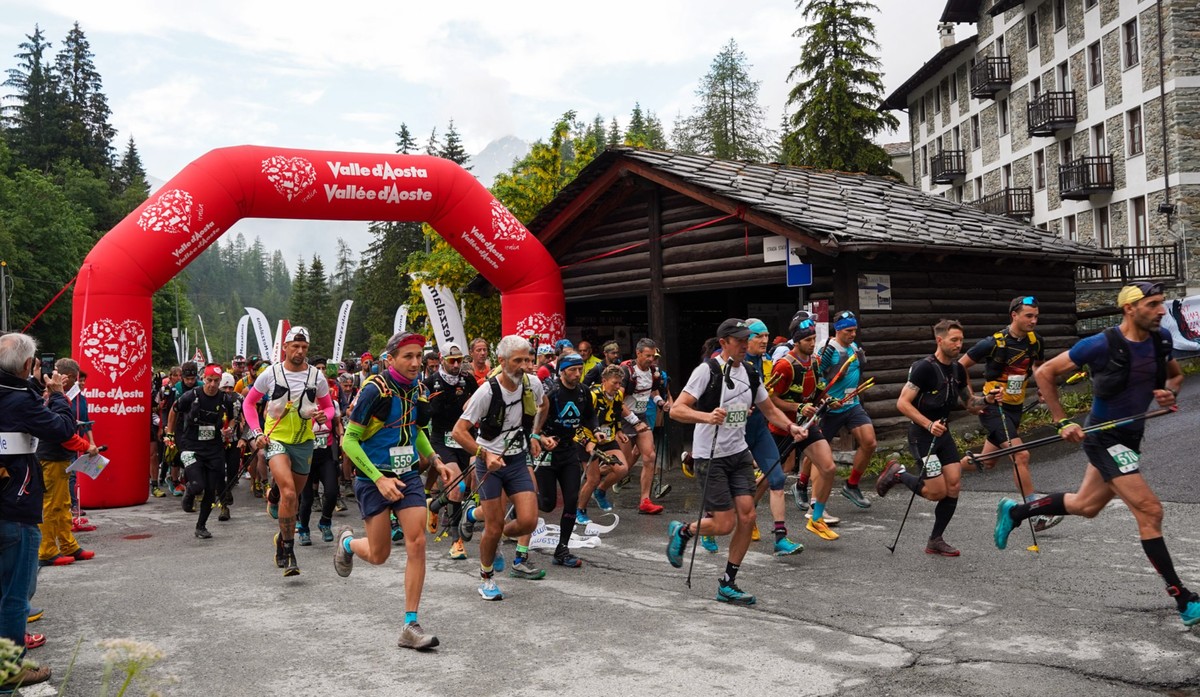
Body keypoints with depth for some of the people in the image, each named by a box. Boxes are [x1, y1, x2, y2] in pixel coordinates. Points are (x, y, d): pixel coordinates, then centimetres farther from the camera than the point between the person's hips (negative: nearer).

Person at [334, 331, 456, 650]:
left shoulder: (416, 388, 3)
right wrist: (379, 479, -22)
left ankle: (411, 627, 0)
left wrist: (436, 460, 8)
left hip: (408, 475, 5)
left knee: (417, 544, -8)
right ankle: (347, 543, 41)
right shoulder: (374, 389, -17)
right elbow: (349, 439, -15)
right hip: (374, 478, -5)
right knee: (379, 555, 3)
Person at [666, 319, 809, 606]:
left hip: (739, 454, 6)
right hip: (711, 457, -6)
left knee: (747, 516, -3)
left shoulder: (749, 374, 8)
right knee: (725, 524, -8)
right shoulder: (707, 370, -13)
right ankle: (682, 531, 24)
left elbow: (769, 409, 19)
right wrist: (706, 416, -36)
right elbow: (677, 410, -19)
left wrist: (791, 427, 0)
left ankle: (727, 584, 12)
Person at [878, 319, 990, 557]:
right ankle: (898, 474, 16)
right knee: (937, 492, -10)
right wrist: (929, 424, -28)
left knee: (954, 486, -2)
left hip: (943, 433, 7)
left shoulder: (958, 369, 8)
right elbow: (902, 403, -19)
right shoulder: (925, 367, -16)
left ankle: (935, 541, 11)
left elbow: (969, 404, 17)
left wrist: (986, 399, -4)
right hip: (922, 435, -7)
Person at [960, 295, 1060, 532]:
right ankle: (1036, 515, -12)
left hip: (1015, 407, 7)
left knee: (988, 462, 12)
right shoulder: (994, 343, -17)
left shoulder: (1035, 341, 0)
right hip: (993, 407, -7)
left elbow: (1038, 366, 21)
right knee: (1021, 455, -17)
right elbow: (961, 366, -7)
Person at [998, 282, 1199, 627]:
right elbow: (1044, 374, -11)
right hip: (1104, 437, -8)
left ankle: (1015, 511, 40)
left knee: (1085, 506, 20)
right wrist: (1062, 422, -13)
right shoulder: (1101, 345, -20)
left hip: (1131, 435, 8)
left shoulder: (1161, 339, -3)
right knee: (1150, 511, -12)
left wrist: (1170, 392, -7)